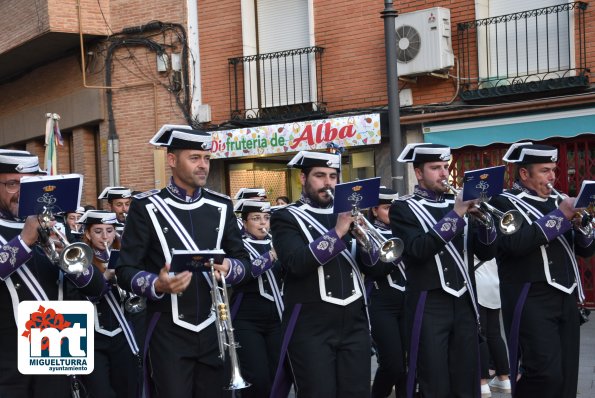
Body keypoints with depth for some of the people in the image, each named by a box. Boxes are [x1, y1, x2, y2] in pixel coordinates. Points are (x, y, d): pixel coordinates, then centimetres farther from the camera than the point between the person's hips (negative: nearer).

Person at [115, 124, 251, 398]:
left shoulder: (221, 207, 8)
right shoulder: (146, 208, -5)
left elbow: (243, 260, 12)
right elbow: (125, 271, -6)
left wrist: (228, 267, -12)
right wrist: (157, 285, -26)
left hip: (214, 331, 4)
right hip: (169, 334, -4)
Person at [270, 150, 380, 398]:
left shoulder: (346, 213, 15)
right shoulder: (286, 218, -1)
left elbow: (370, 260, 8)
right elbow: (296, 263, -18)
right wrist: (336, 233, -21)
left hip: (354, 322, 5)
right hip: (311, 326, -5)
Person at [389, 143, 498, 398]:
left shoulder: (457, 202, 13)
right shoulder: (403, 209, -1)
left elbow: (486, 252, 9)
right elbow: (419, 249, -18)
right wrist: (454, 216, -19)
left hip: (464, 304, 5)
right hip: (429, 307, -5)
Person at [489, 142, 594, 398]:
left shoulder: (555, 202, 17)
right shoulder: (504, 203, -3)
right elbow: (515, 243, -23)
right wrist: (559, 216, -17)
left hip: (566, 298, 7)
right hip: (533, 301, -7)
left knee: (566, 374, 7)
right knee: (546, 374, -14)